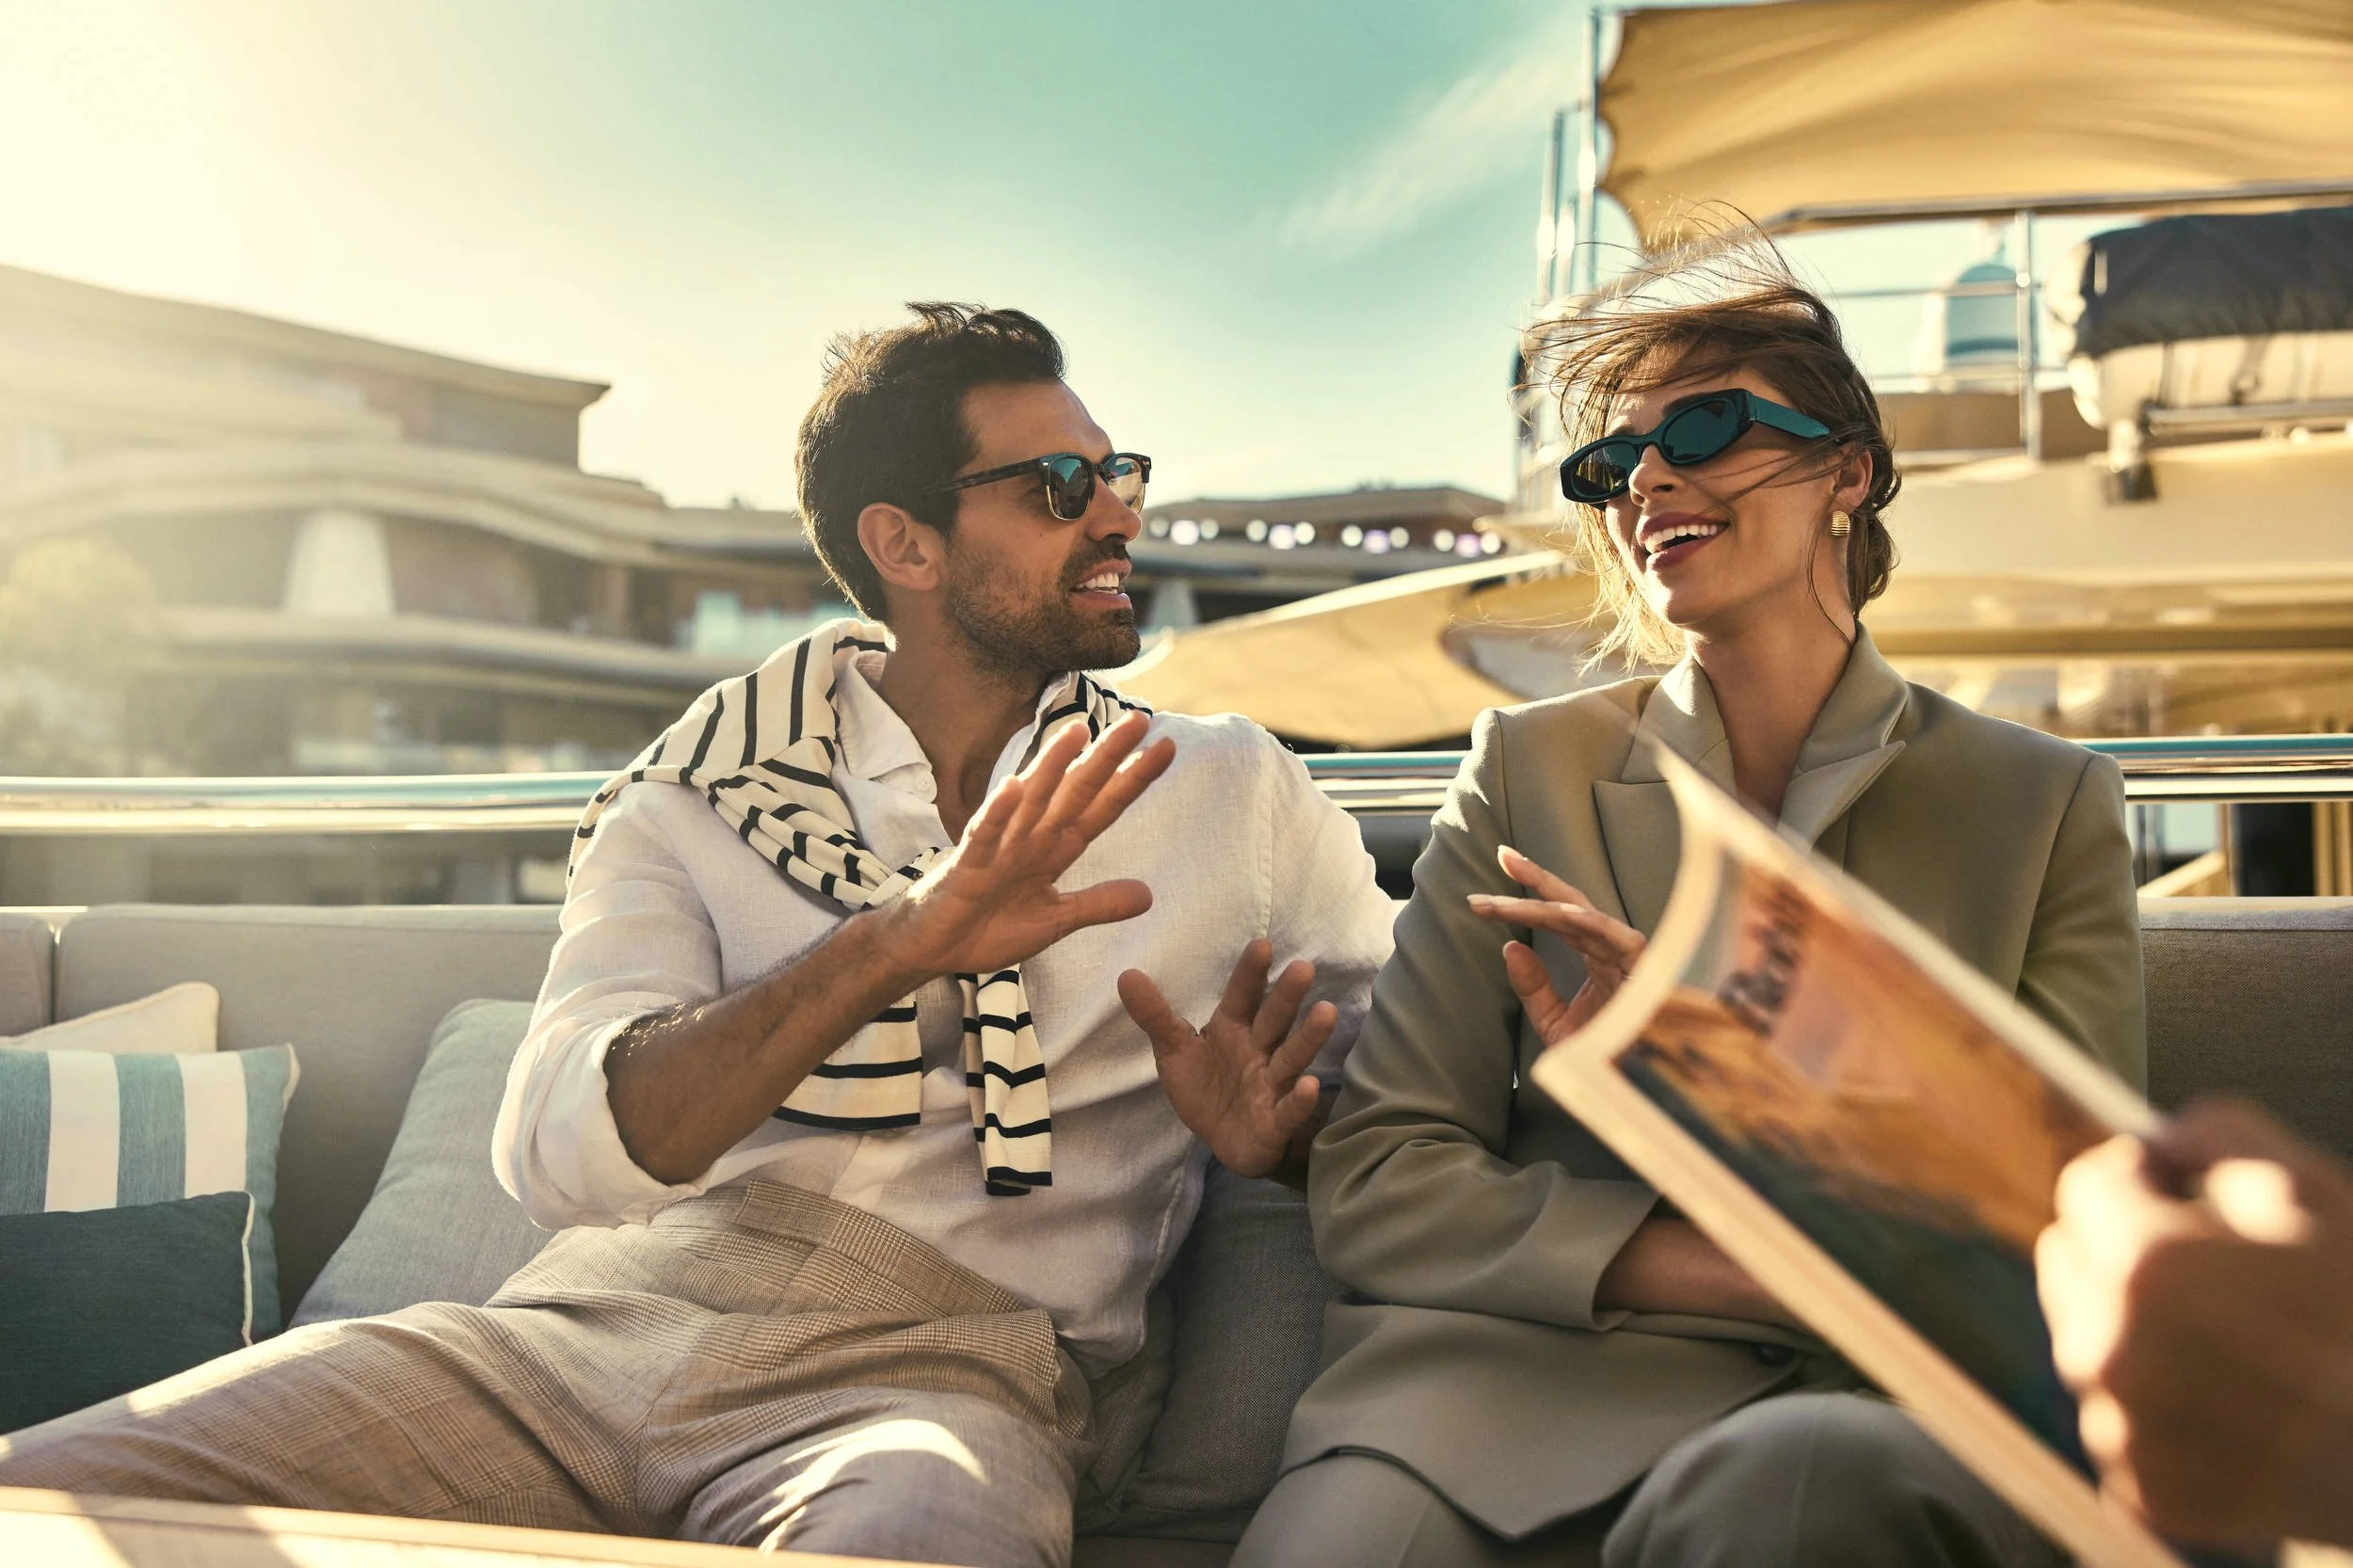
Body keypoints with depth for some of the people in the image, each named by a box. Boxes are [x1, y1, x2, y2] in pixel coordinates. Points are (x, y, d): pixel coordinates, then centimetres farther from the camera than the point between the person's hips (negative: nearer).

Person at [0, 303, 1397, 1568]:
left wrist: (1270, 1129, -9)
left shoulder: (1239, 797, 11)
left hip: (930, 1377, -1)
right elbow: (562, 1152, -5)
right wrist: (896, 945, -20)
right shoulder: (700, 797, 10)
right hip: (588, 1324, 2)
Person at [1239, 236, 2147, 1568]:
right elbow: (1374, 1186, 3)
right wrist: (1739, 1270, -11)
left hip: (1896, 1405, 0)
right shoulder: (1529, 769, 11)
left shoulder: (2047, 805, 10)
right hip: (1528, 1377, 1)